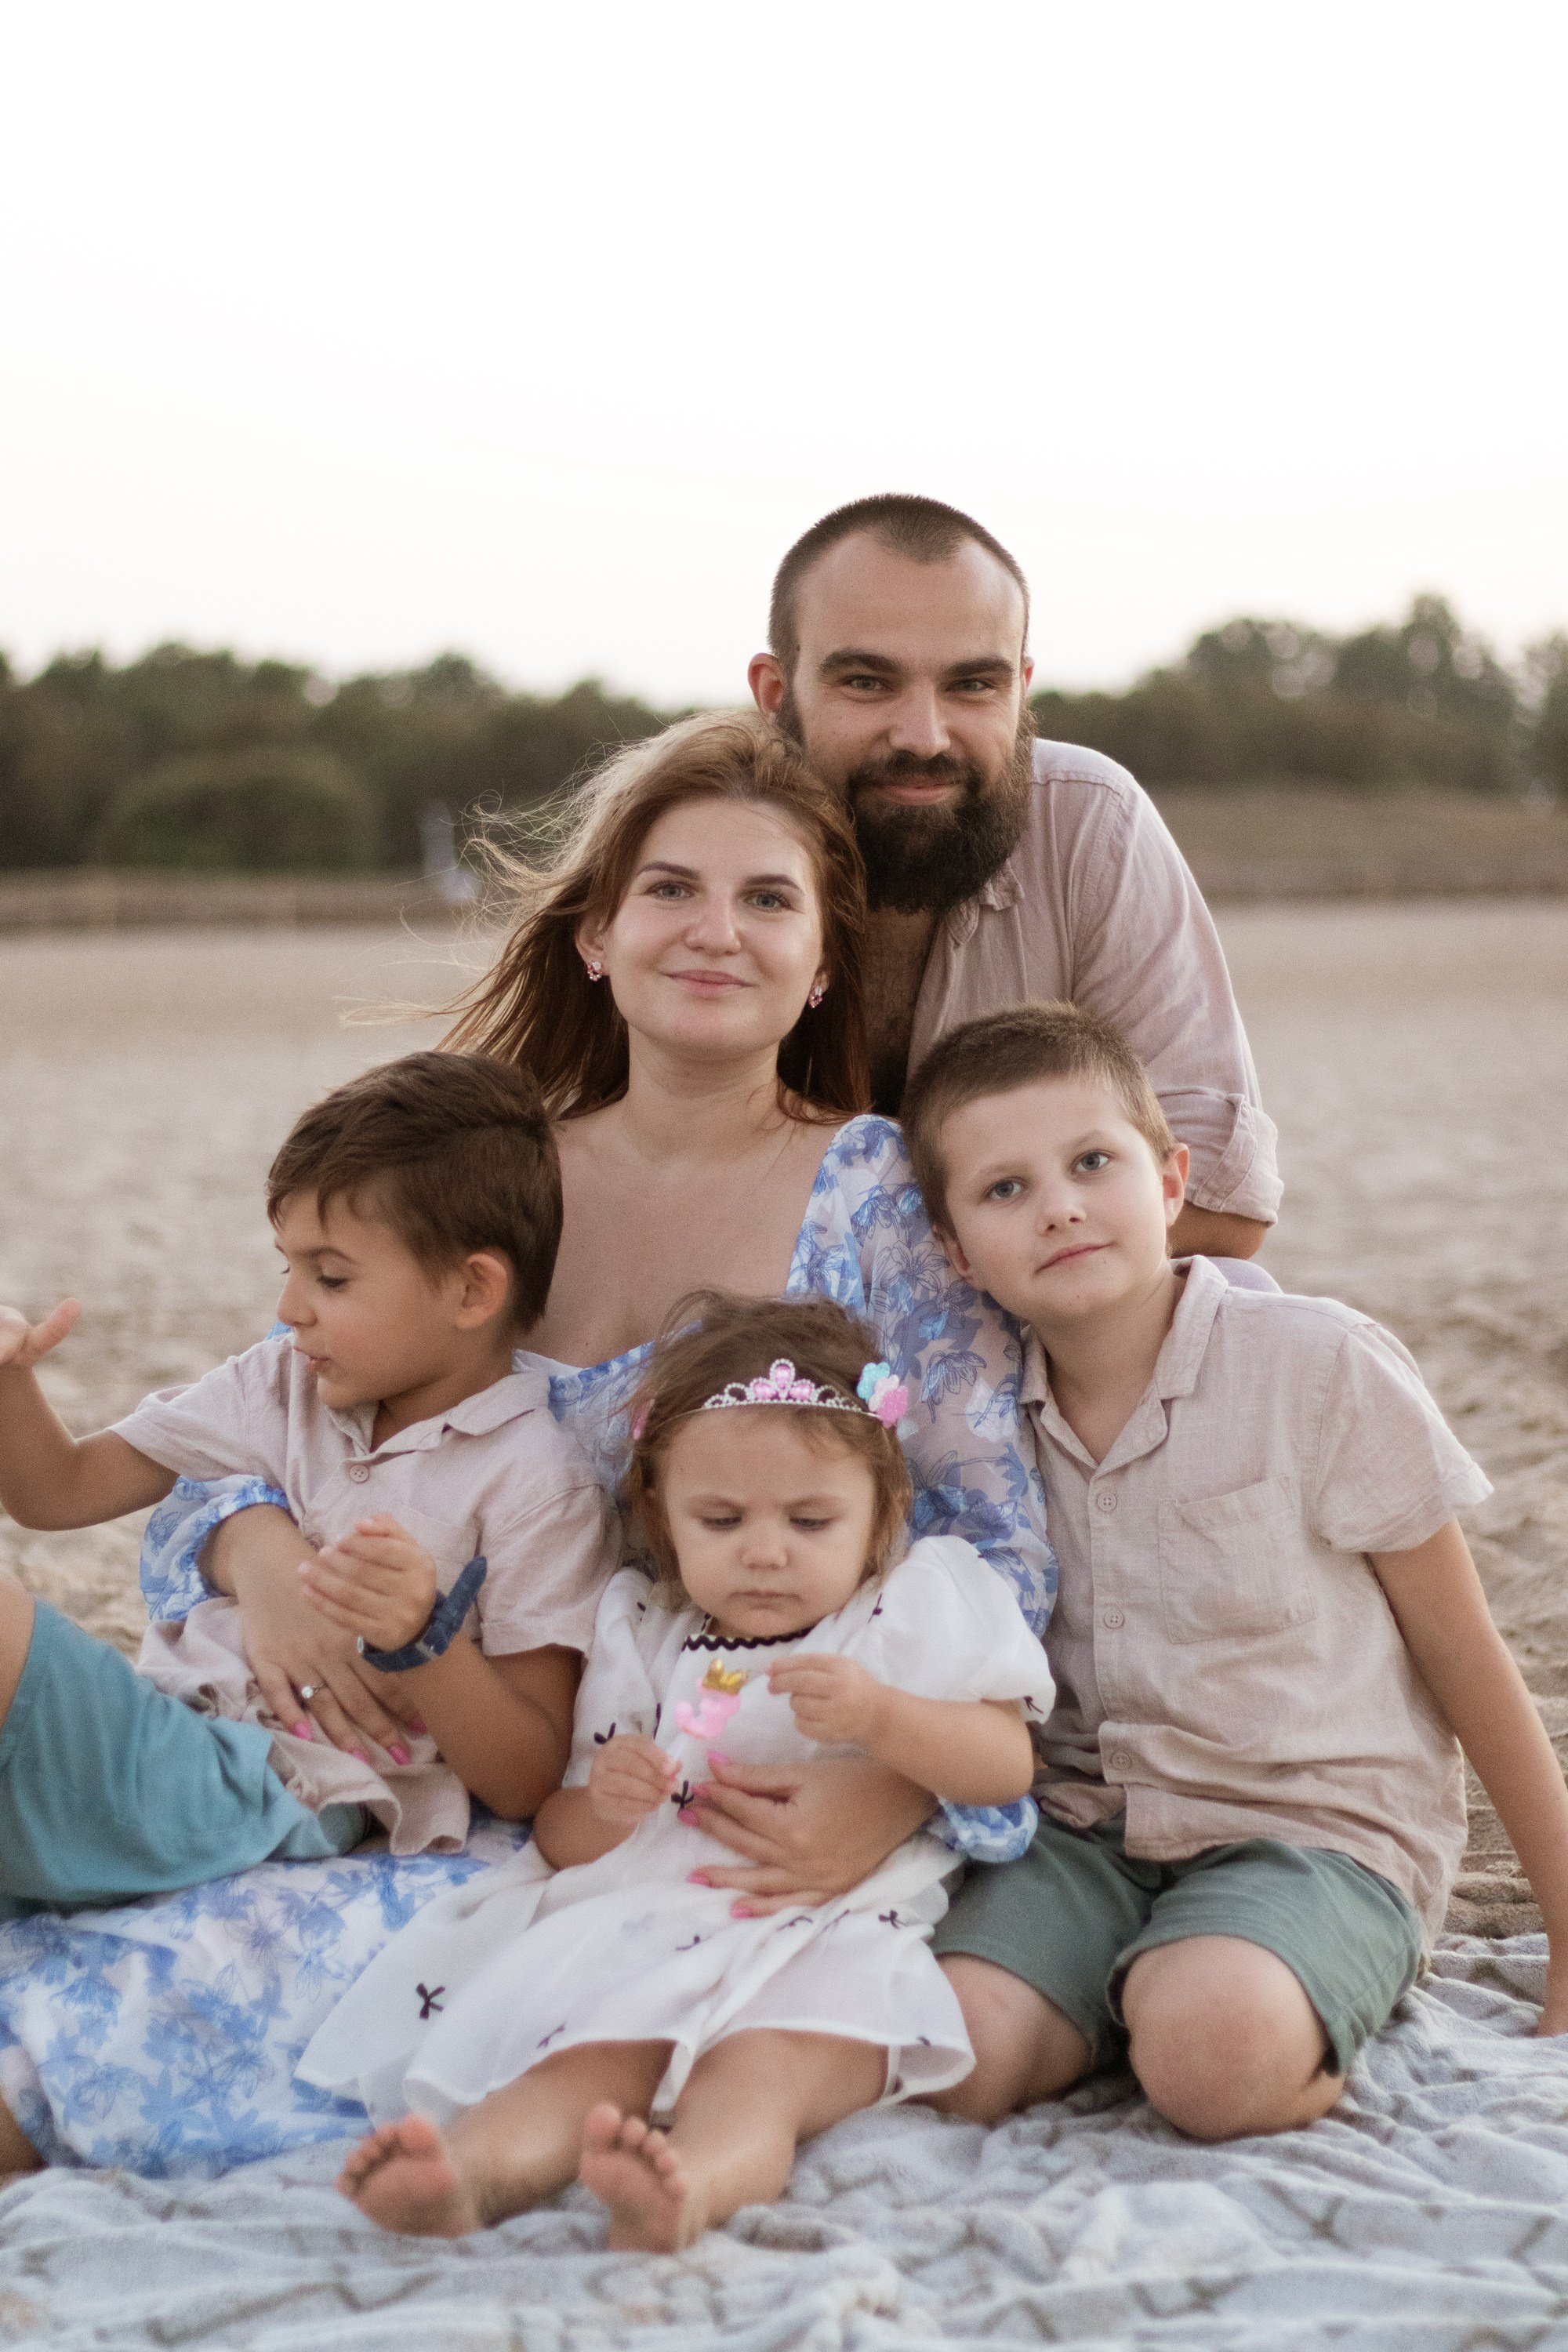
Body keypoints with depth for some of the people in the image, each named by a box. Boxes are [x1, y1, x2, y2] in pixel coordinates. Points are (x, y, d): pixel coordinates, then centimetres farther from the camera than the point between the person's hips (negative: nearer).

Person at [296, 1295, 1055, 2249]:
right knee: (584, 2061, -27)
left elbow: (1009, 1766, 2)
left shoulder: (921, 1608, 13)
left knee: (760, 2072, -34)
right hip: (645, 1934, 3)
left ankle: (690, 2190, -62)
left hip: (830, 1938, -3)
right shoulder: (643, 1640, 19)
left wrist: (881, 1717, -14)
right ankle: (471, 2170, -54)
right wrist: (601, 1803, -6)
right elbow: (563, 1848, 19)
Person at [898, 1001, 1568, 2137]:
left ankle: (1307, 2040, -2)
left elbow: (1463, 1653, -4)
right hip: (1087, 1831, 4)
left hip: (1321, 1831, -4)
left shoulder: (1322, 1364, -11)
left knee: (1210, 2044, -34)